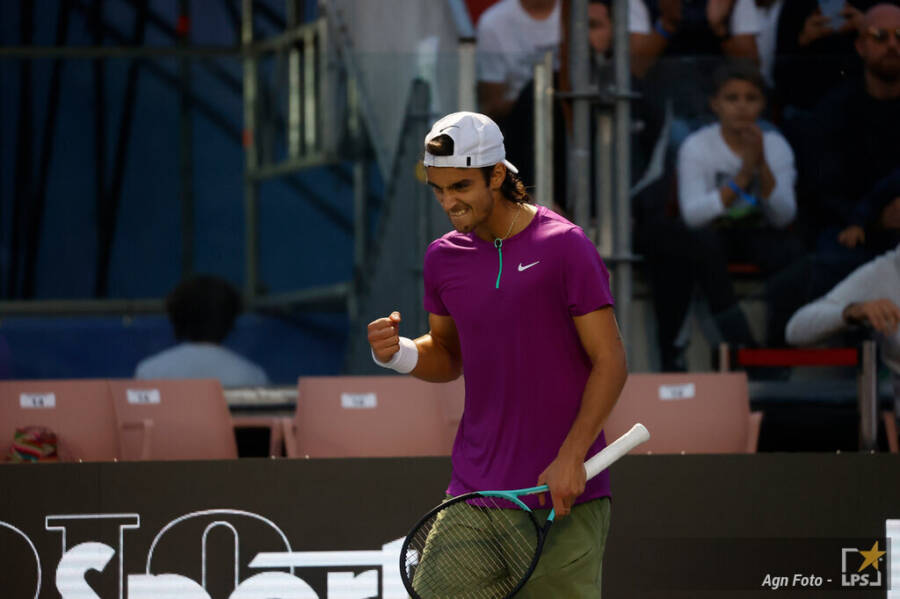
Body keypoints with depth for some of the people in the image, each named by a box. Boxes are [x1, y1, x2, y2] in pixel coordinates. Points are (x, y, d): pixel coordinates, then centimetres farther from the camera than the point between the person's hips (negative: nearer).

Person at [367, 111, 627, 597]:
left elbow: (610, 362, -8)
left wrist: (571, 458, -16)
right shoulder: (443, 257, 9)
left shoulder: (563, 245, -8)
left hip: (563, 493, -5)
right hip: (475, 497, 5)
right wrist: (396, 352, -2)